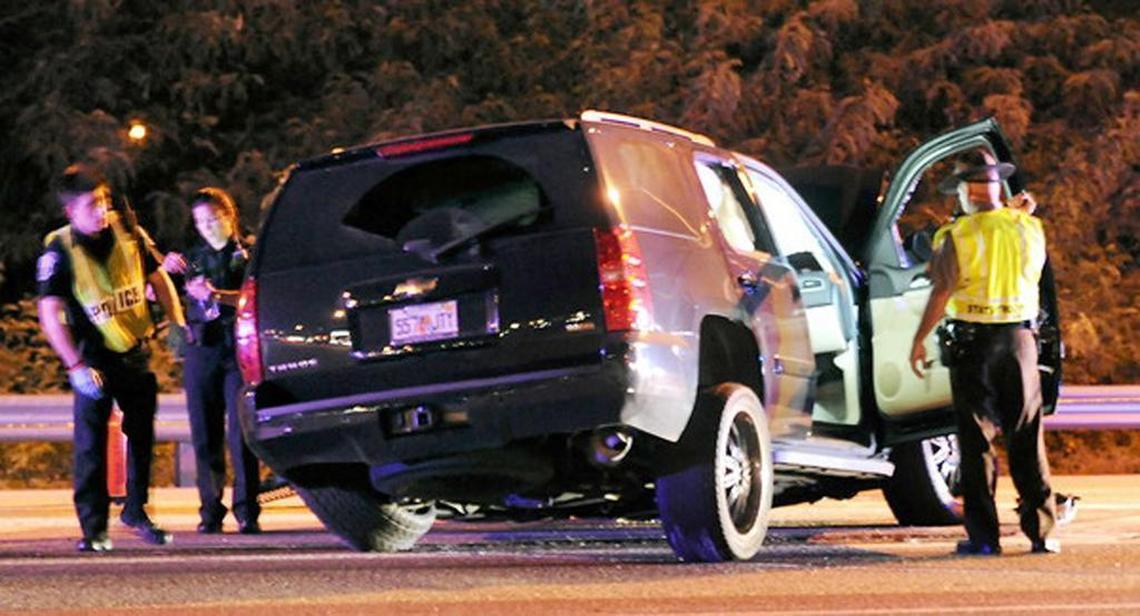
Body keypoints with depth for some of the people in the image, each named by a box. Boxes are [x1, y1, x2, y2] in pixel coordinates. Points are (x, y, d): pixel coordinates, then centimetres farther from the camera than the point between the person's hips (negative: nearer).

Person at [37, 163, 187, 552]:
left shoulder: (128, 232, -1)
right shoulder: (59, 250, -13)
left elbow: (157, 278, 13)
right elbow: (50, 313, -16)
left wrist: (178, 323, 5)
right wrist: (75, 366, -22)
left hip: (136, 351, 5)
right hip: (94, 359, -5)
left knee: (142, 435, 12)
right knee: (91, 443, -6)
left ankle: (136, 511, 28)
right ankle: (94, 528, -1)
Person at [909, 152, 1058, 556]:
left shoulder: (958, 236, -10)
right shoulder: (1029, 228, 2)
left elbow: (940, 294, -11)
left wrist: (919, 340, -2)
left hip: (973, 341, -3)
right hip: (1020, 339, 3)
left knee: (977, 440, 3)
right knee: (1027, 440, 10)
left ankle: (983, 535, 1)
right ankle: (1042, 531, 9)